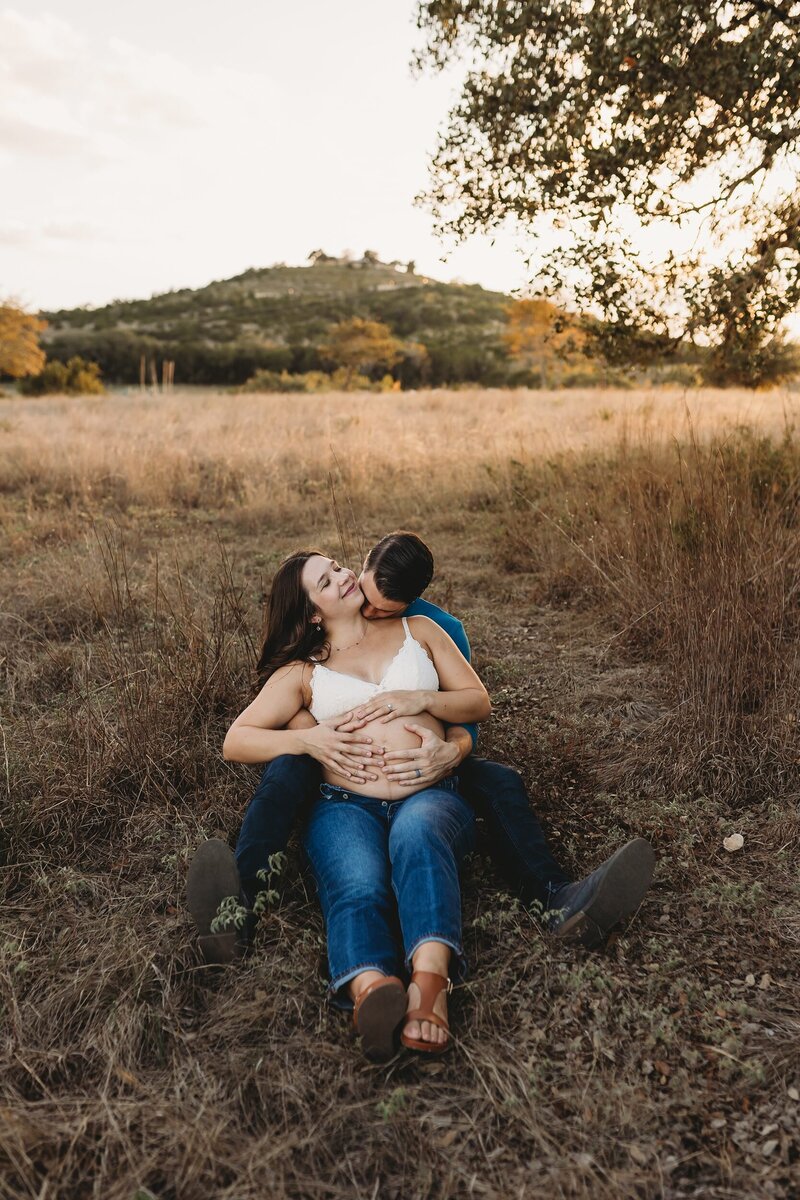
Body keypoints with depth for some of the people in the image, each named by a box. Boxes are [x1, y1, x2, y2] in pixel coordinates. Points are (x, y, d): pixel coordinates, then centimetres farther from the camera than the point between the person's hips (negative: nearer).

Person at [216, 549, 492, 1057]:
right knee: (357, 889, -34)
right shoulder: (302, 672, 18)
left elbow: (479, 702, 17)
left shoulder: (418, 630, 21)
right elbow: (236, 742, 12)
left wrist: (421, 699, -3)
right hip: (346, 805, 0)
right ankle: (374, 989, -61)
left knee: (417, 835, -38)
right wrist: (309, 739, -5)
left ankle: (430, 982, -56)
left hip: (431, 794, 0)